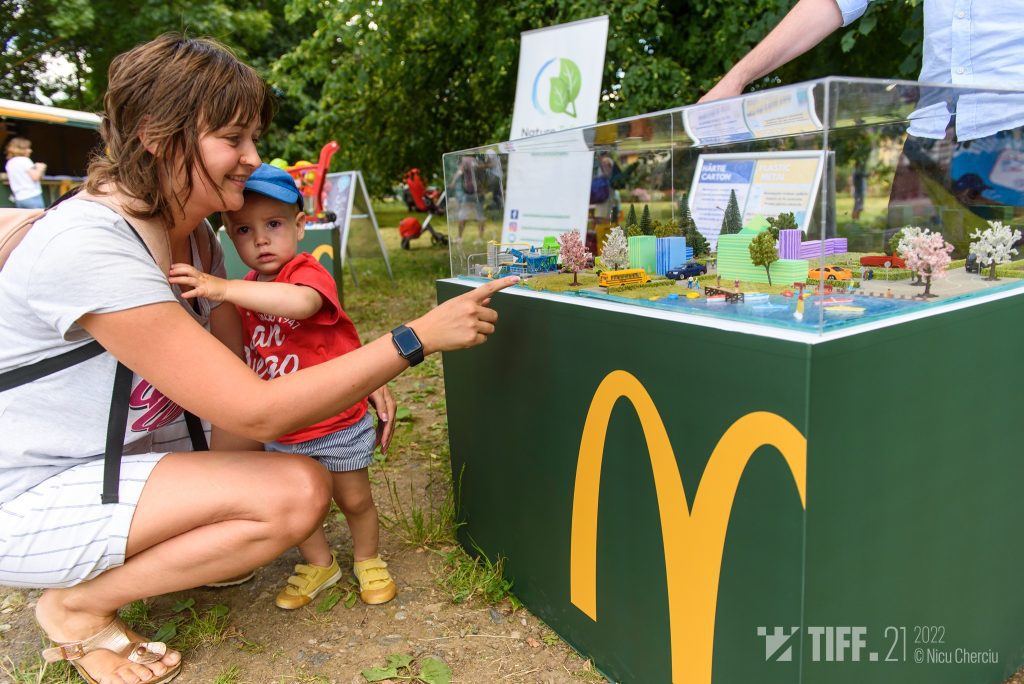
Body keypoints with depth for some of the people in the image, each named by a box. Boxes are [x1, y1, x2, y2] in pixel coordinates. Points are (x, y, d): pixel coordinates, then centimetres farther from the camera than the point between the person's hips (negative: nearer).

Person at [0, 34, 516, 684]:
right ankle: (78, 604, -4)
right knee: (298, 491, -23)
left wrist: (363, 384, -10)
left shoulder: (192, 233, -1)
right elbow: (256, 411, -31)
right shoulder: (88, 246, -29)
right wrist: (417, 337, -31)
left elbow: (245, 362, 5)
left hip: (116, 461, 8)